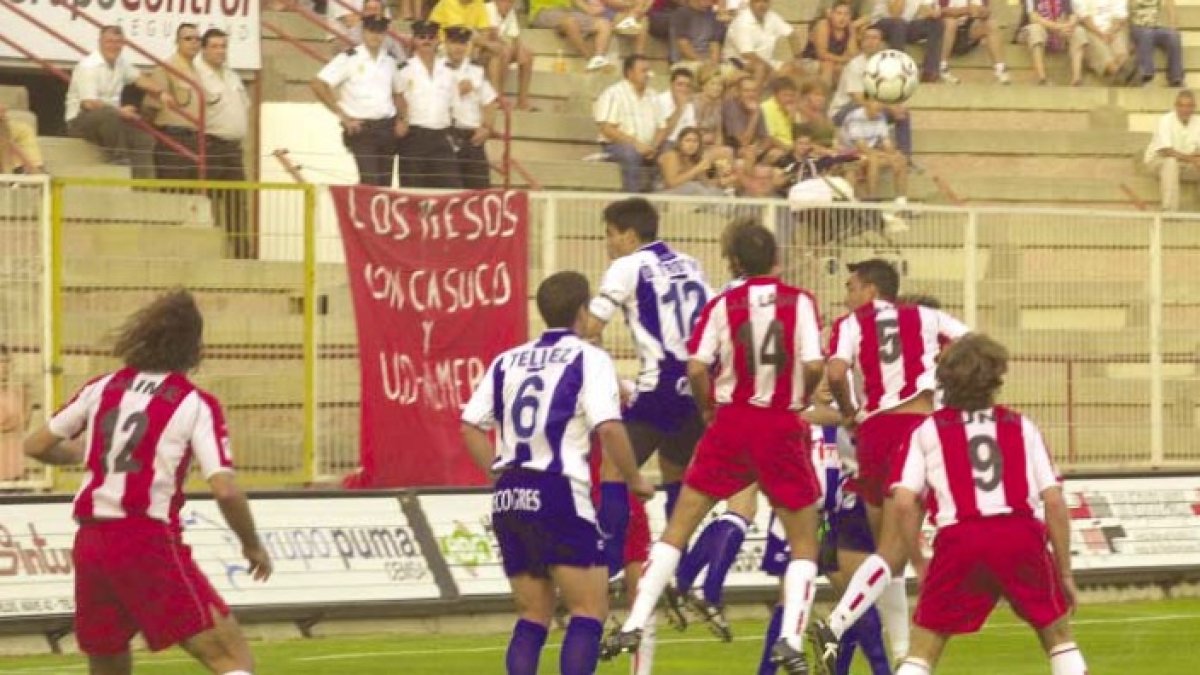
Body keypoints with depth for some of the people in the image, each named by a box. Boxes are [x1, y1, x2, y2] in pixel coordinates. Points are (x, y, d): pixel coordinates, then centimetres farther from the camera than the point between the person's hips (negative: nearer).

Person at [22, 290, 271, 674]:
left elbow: (36, 446, 18)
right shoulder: (196, 405, -3)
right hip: (150, 542, -6)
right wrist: (253, 546, 5)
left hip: (90, 542, 6)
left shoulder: (103, 388, 10)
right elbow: (225, 490, -11)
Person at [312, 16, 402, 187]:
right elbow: (318, 85, -10)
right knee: (370, 182, -18)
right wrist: (344, 116, -10)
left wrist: (400, 120, 6)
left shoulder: (390, 61, 11)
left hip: (387, 128, 5)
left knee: (385, 184, 6)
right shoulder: (348, 59, -5)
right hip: (361, 128, -5)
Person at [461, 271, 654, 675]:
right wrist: (635, 480, -1)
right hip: (558, 494, -6)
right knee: (590, 611, -1)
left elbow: (470, 426, 12)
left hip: (509, 499, 6)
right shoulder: (588, 359, -3)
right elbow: (609, 429, -14)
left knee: (533, 615, 13)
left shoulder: (508, 361, 14)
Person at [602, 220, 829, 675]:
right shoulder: (799, 302, -2)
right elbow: (814, 365, -11)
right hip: (783, 429, -1)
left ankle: (634, 624, 1)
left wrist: (707, 408, 10)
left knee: (679, 526, 9)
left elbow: (696, 367, -9)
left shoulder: (723, 305, 1)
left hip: (731, 421, 1)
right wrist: (801, 398, 10)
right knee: (804, 541, 12)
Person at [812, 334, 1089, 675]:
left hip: (959, 538, -1)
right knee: (1058, 635, 20)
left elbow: (903, 504, 3)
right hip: (1023, 534, 1)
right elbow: (1054, 501, 11)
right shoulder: (1022, 427, 19)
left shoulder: (927, 432, 17)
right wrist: (1065, 573, 16)